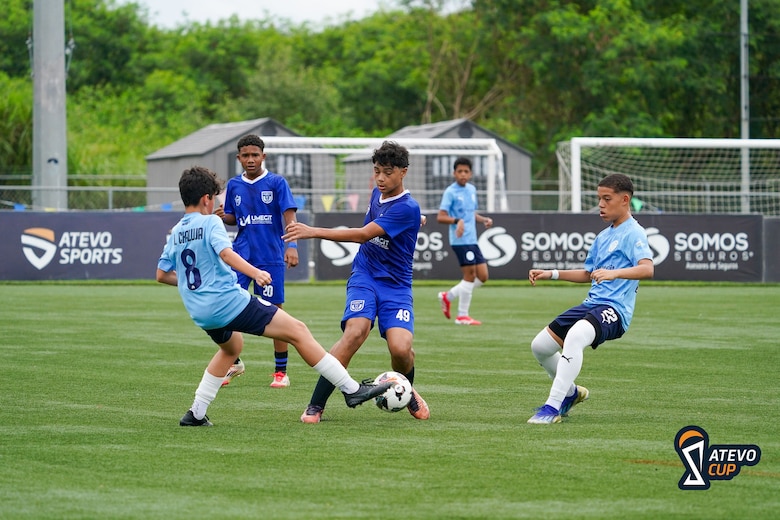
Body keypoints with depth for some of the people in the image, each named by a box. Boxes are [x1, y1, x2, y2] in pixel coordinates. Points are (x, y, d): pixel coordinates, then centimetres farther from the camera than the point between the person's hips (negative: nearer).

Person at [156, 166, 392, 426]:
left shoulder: (175, 233, 13)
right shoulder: (210, 222, -6)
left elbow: (162, 274, 20)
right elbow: (225, 253, -24)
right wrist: (255, 273, -34)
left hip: (200, 314, 8)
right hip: (229, 302, -8)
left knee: (232, 346, 36)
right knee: (297, 331, -4)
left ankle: (196, 413, 28)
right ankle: (351, 389, -8)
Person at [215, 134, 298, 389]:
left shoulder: (277, 183, -2)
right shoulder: (234, 185, 8)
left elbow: (289, 216, -7)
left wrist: (291, 246, -20)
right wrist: (222, 216, -5)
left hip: (270, 256, -3)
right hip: (241, 253, 3)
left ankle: (281, 371, 9)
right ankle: (233, 363, 13)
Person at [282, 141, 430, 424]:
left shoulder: (407, 208, -17)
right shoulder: (376, 194, 6)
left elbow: (363, 234, -26)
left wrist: (313, 232, -29)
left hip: (396, 286, -3)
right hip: (364, 276, 3)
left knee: (401, 348, -23)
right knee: (355, 332, -25)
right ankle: (315, 405, -24)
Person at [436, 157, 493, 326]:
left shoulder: (472, 189, 13)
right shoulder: (450, 192, -9)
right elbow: (440, 217, -15)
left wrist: (484, 219, 9)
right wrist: (457, 220, -30)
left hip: (472, 240, 8)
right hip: (460, 241, -8)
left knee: (483, 276, 6)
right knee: (470, 275, -7)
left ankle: (448, 296, 19)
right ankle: (462, 316, 4)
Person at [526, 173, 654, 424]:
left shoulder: (633, 233, -8)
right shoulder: (603, 237, 19)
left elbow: (647, 269, -25)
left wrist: (614, 273, -41)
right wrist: (551, 274, 22)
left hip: (615, 309, -9)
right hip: (591, 304, 9)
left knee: (575, 335, -38)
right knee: (540, 346, 8)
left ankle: (553, 407, -36)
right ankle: (571, 392, 33)